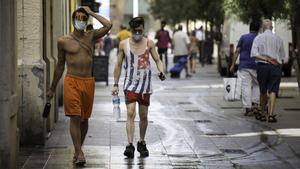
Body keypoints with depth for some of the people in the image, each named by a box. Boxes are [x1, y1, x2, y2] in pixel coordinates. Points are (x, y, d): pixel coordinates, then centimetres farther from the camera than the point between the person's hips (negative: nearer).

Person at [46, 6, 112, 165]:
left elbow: (108, 25, -8)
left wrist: (91, 13, 1)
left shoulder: (91, 36, 9)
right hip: (72, 81, -3)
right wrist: (52, 88, 15)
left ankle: (78, 150, 23)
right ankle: (79, 153, -12)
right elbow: (60, 65, 12)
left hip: (88, 82, 3)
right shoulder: (63, 41, 4)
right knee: (75, 117, -11)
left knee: (84, 119, 9)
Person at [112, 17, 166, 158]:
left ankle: (142, 143, 27)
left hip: (145, 83, 1)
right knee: (130, 113, -16)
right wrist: (115, 84, 7)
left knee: (144, 116, 9)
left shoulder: (149, 43, 1)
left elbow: (157, 60, 4)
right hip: (130, 84, -1)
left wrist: (161, 72, -17)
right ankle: (130, 145, -21)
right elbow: (118, 65, 8)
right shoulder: (124, 44, 1)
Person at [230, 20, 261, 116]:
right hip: (255, 66, 0)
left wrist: (233, 64, 3)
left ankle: (247, 108, -6)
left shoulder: (243, 37, 2)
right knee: (256, 85, 17)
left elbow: (237, 51, -1)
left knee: (246, 86, -1)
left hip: (244, 66, 0)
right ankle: (254, 105, 6)